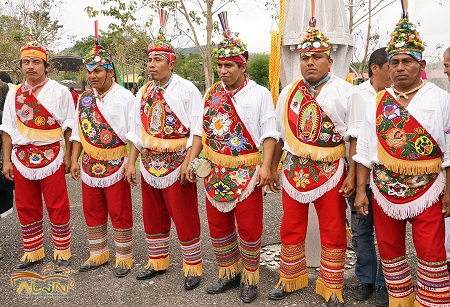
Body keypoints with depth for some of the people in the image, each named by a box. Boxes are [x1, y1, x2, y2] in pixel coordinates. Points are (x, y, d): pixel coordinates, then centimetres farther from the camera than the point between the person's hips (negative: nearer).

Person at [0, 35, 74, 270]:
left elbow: (69, 126, -1)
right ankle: (32, 251, 28)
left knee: (57, 206, 3)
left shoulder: (60, 92, -2)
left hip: (51, 156, -4)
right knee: (26, 207, 12)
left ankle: (62, 251, 19)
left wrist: (68, 155, -4)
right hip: (21, 158, 4)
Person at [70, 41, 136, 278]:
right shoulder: (84, 98, 9)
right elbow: (78, 131, 14)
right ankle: (98, 253, 30)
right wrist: (75, 160, 9)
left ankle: (124, 257, 18)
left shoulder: (124, 97, -8)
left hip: (116, 165, -6)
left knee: (120, 213, 3)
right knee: (92, 212, 14)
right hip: (90, 166, 6)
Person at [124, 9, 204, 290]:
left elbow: (197, 129, -14)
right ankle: (157, 262, 33)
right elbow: (137, 130, 13)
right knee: (153, 217, 16)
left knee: (185, 219, 2)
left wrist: (187, 164, -20)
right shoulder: (144, 92, 8)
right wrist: (132, 162, 7)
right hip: (150, 166, 6)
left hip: (176, 165, -6)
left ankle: (193, 268, 18)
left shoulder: (186, 89, -10)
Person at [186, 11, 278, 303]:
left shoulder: (260, 94, -4)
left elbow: (269, 133, -7)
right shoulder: (211, 94, 8)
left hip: (247, 172, -4)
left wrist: (266, 165, -18)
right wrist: (191, 161, 3)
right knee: (218, 227, 13)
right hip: (215, 171, 5)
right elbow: (201, 130, 11)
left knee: (249, 228, 4)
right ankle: (228, 274, 31)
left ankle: (250, 279, 24)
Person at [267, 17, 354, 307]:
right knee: (291, 229, 13)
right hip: (293, 170, 4)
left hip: (331, 172, -3)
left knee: (333, 233, 7)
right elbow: (279, 134, 13)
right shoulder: (288, 92, 7)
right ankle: (290, 279, 32)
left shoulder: (345, 92, -5)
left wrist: (352, 174, -11)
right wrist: (272, 167, 13)